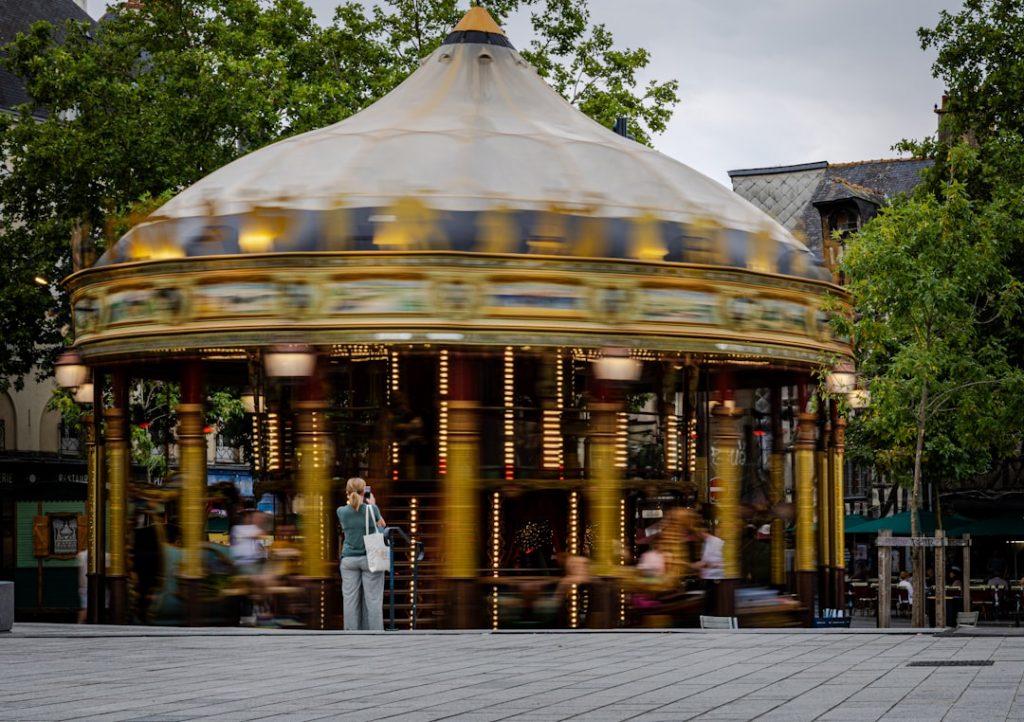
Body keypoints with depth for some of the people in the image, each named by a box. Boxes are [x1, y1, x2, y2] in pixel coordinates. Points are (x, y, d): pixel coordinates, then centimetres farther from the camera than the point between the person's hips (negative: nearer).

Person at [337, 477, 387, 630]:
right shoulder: (372, 509, -10)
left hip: (349, 559, 2)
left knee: (350, 599, 4)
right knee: (372, 599, 0)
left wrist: (352, 502, 24)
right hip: (370, 559, -2)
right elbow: (382, 525, 11)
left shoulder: (342, 511, -4)